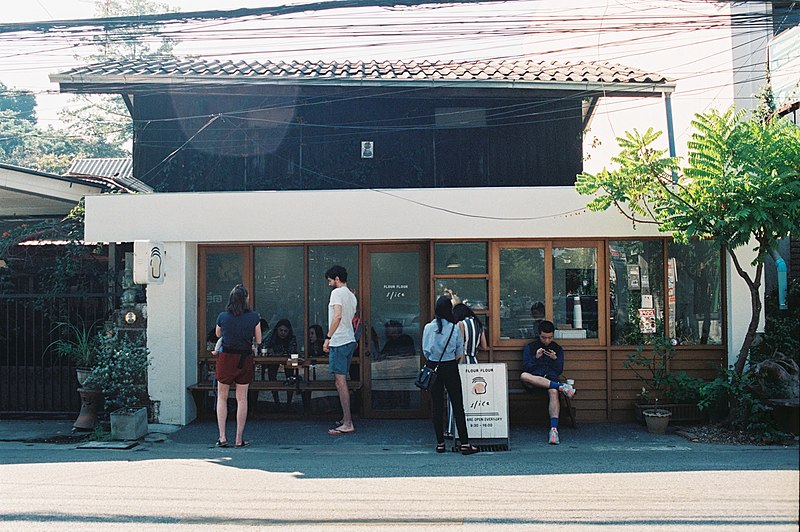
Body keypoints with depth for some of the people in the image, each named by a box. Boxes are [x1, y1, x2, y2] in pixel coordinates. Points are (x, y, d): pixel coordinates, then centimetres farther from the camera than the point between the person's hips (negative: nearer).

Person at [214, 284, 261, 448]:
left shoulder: (222, 316, -3)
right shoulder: (254, 317, -5)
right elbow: (258, 340, 2)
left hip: (226, 357, 0)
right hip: (245, 359, 0)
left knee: (222, 397, 13)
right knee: (242, 399, 7)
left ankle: (222, 436, 6)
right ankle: (239, 439, 8)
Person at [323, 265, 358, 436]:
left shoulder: (337, 293, -10)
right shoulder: (352, 296, 17)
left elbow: (338, 316, -22)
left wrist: (328, 337, -22)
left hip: (339, 343, -10)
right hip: (350, 341, 10)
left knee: (340, 382, -9)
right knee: (342, 382, 17)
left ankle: (347, 425, -11)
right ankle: (346, 418, 22)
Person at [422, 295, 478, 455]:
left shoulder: (428, 327, -6)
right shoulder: (454, 328, -9)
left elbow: (425, 350, 1)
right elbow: (459, 352, -1)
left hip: (433, 367, 1)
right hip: (450, 368, -1)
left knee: (437, 406, 8)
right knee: (458, 405, 2)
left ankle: (440, 443, 10)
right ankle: (465, 443, 1)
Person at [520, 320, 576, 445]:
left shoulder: (558, 349, 17)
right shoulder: (530, 347, 13)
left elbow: (559, 370, 12)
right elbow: (526, 367, 4)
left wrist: (555, 359, -7)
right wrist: (536, 358, -11)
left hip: (551, 379, 0)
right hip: (534, 380, 0)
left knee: (554, 392, -38)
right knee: (523, 376, -37)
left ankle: (554, 429, -50)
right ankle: (561, 387, -35)